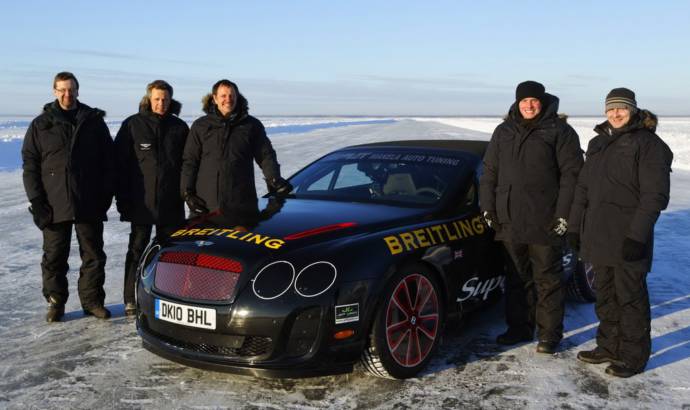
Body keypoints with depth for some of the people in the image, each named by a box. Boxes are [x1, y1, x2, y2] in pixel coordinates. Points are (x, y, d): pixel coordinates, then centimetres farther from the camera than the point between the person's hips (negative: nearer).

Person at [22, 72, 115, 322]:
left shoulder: (94, 122, 8)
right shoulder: (41, 125, 7)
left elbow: (108, 161, 8)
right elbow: (30, 165, 4)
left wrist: (106, 195, 0)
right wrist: (37, 201, -5)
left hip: (90, 205, 0)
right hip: (54, 205, 0)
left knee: (93, 255, 5)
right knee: (54, 257, 6)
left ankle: (92, 301, 17)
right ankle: (55, 302, 18)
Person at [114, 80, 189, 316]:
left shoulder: (179, 127, 7)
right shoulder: (133, 125, 1)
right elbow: (120, 162, 0)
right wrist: (122, 198, -5)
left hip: (171, 202, 2)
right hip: (141, 201, -2)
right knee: (137, 250, 4)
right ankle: (131, 301, 9)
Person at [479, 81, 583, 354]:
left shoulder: (559, 131, -2)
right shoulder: (504, 132, 13)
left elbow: (571, 174, -6)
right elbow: (489, 172, 16)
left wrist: (564, 214, -12)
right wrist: (488, 208, 8)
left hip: (545, 223, -5)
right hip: (509, 221, 5)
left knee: (547, 279, 3)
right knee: (517, 278, 13)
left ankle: (549, 334, 12)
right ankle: (519, 327, 26)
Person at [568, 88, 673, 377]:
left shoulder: (648, 144, -7)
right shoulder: (598, 143, 15)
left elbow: (655, 195, -13)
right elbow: (583, 188, 18)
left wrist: (637, 235, -19)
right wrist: (575, 226, 14)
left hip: (628, 238, -7)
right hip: (598, 235, 7)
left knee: (630, 296, 1)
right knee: (605, 294, 15)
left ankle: (633, 356, 13)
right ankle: (609, 346, 28)